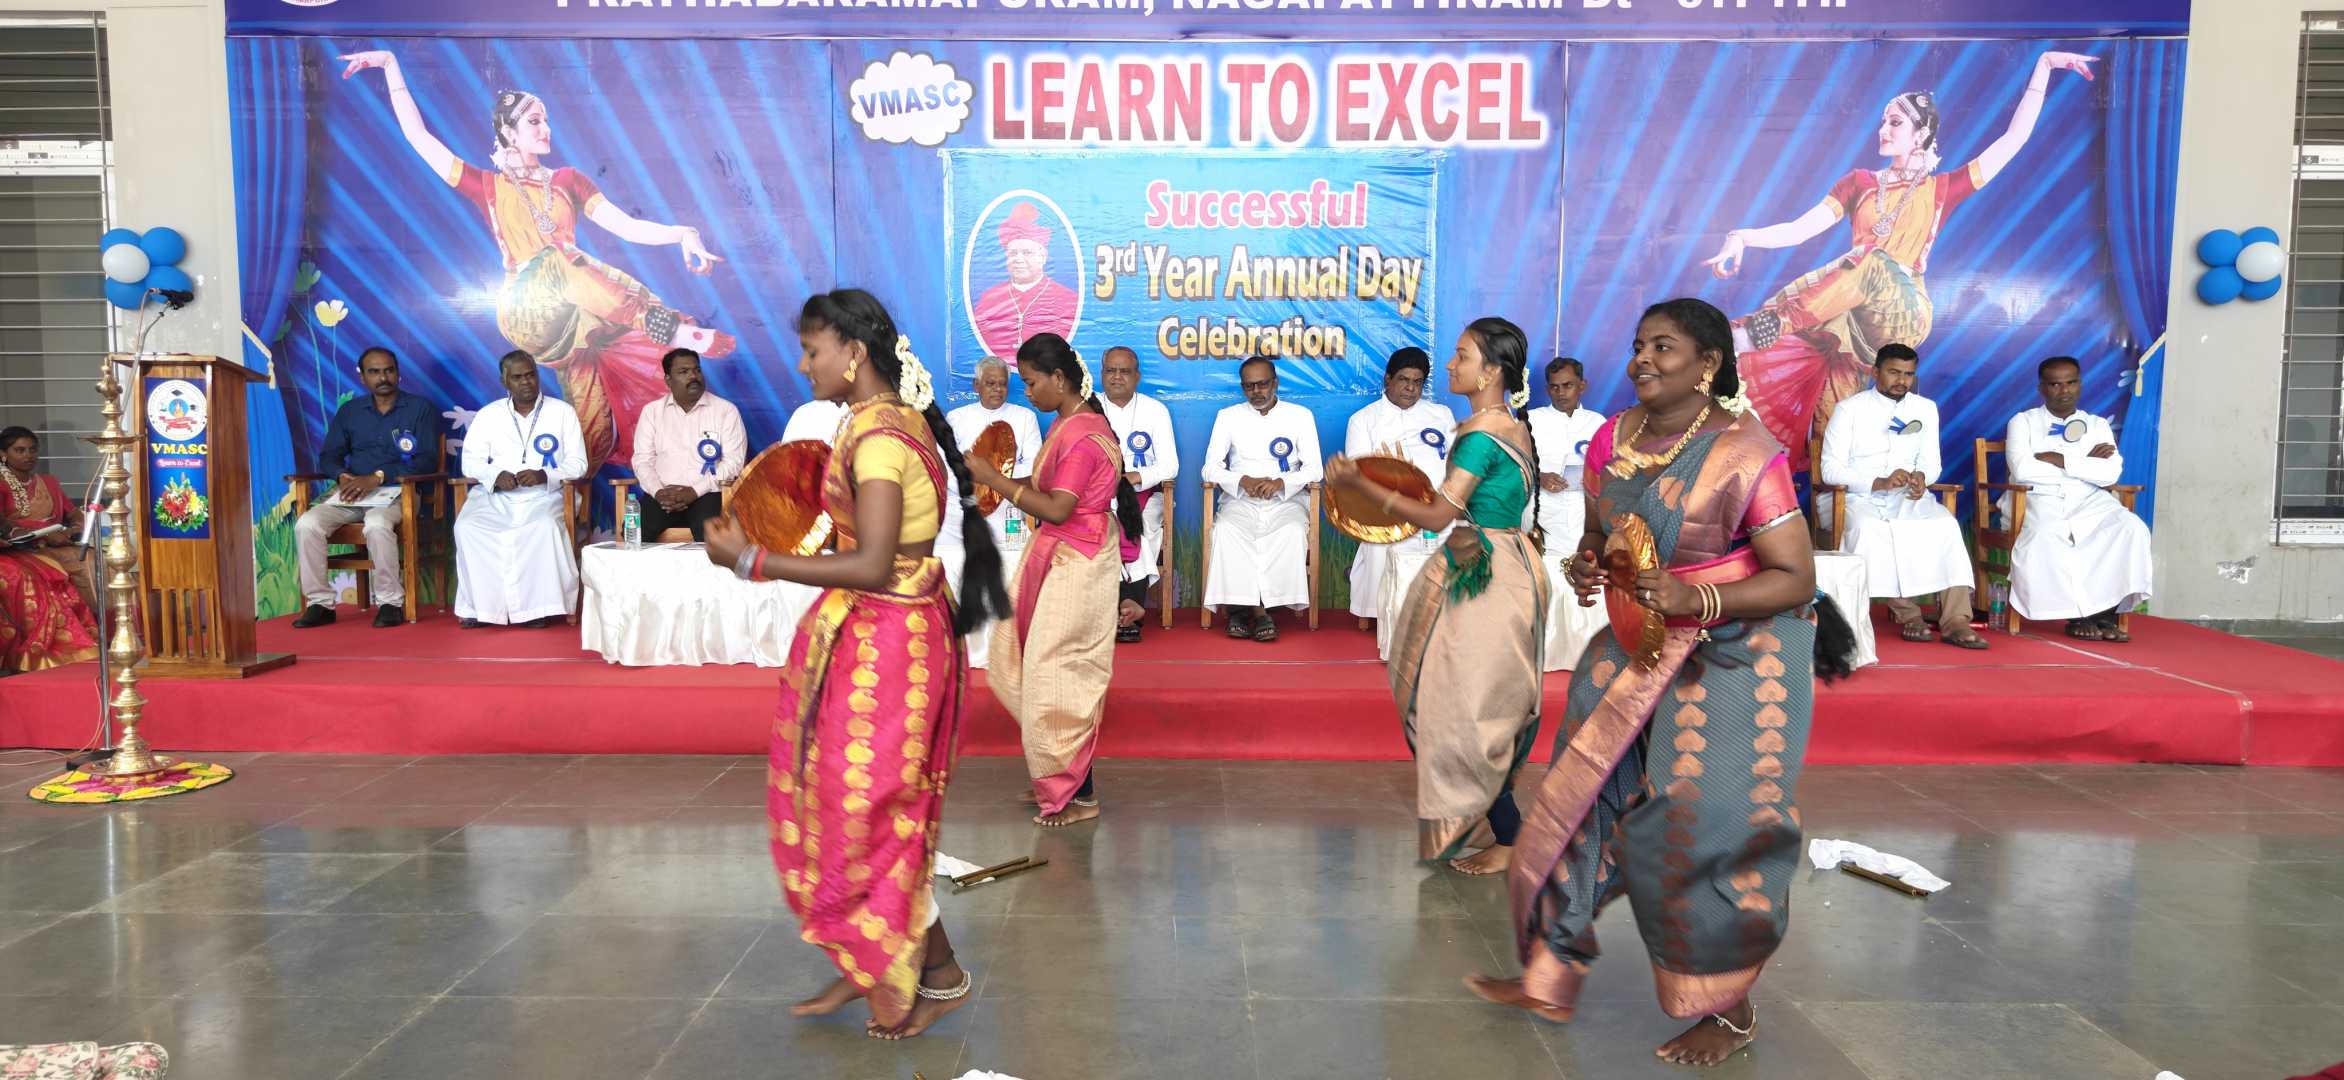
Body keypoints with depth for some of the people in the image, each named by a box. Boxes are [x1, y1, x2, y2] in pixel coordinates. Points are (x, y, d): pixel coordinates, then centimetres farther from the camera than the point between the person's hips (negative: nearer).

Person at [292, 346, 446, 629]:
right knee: (307, 524, -23)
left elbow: (426, 460, -6)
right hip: (352, 491, 4)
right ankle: (320, 602, -15)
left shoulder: (420, 408, 4)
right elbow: (328, 455, 14)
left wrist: (377, 477, -16)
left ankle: (391, 602, -25)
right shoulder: (349, 411, 18)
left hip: (396, 491, -4)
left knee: (377, 524, -38)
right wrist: (343, 476, -11)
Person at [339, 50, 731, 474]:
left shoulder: (567, 180, 20)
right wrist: (391, 67, 12)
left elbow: (626, 226, 9)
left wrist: (681, 234, -9)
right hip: (528, 309, -3)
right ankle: (667, 327, -37)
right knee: (557, 262, -32)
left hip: (575, 310, 3)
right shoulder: (486, 186, 16)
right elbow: (418, 136, 13)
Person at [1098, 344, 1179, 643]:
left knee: (1136, 520, -33)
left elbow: (1170, 467, 0)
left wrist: (1135, 477, -19)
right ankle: (1132, 606, -27)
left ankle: (1125, 605, -22)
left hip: (1144, 493, 0)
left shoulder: (1155, 410, 8)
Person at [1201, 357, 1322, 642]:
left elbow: (1314, 469, 3)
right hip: (1240, 501, 1)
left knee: (1293, 531, -34)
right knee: (1227, 530, -34)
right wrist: (1243, 481, -16)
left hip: (1285, 501, 0)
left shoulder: (1301, 415, 10)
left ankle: (1244, 608, -29)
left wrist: (1281, 482, -16)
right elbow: (1211, 468, 5)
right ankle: (1258, 610, -30)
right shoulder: (1228, 416, 12)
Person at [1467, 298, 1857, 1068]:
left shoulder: (1745, 453, -19)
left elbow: (1796, 578, -18)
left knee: (1708, 824, -4)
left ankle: (1726, 1010, 18)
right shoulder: (1613, 440, 0)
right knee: (1584, 796, 6)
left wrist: (1694, 598, -30)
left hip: (1736, 655, -6)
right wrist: (1584, 567, -9)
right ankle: (1550, 980, 21)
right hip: (1637, 648, 6)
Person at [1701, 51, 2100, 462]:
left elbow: (2015, 138, 10)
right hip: (1850, 317, 3)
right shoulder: (1860, 183, 17)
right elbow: (1799, 230, 6)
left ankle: (1761, 326, -42)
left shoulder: (1942, 189, 13)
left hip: (1904, 314, -2)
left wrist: (2043, 67, 8)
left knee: (1876, 263, -34)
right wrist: (1742, 238, -12)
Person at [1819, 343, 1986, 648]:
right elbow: (1831, 469, -6)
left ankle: (1955, 620, -31)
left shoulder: (1926, 409, 14)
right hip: (1859, 498, -3)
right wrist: (1880, 482, -20)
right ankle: (1906, 613, -30)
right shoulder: (1848, 409, 1)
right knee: (1870, 528, -37)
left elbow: (1931, 463, 14)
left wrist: (1921, 477, -12)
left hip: (1907, 497, 4)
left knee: (1946, 524, -27)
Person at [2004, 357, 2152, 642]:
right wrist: (2085, 464, -2)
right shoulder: (2023, 422, 10)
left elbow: (2110, 473, 0)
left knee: (2131, 527, -28)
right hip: (2039, 502, -3)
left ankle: (2107, 612, -24)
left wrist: (2060, 460, -7)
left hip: (2090, 502, 3)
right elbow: (2023, 470, -10)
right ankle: (2078, 616, -24)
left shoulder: (2098, 425, 18)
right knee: (2045, 534, -38)